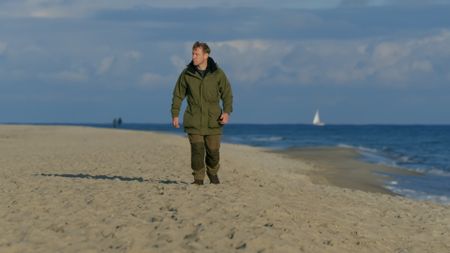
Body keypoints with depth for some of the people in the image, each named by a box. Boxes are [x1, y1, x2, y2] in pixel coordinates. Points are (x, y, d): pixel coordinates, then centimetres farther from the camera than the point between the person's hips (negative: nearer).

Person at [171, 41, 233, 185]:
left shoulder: (218, 74, -1)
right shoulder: (186, 74, 1)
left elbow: (227, 94, 4)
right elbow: (178, 95, 8)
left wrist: (227, 112, -11)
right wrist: (175, 114, 3)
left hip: (213, 121, 0)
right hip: (193, 121, 0)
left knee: (213, 150, 3)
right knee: (197, 149, -8)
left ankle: (213, 174, 30)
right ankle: (198, 178, 5)